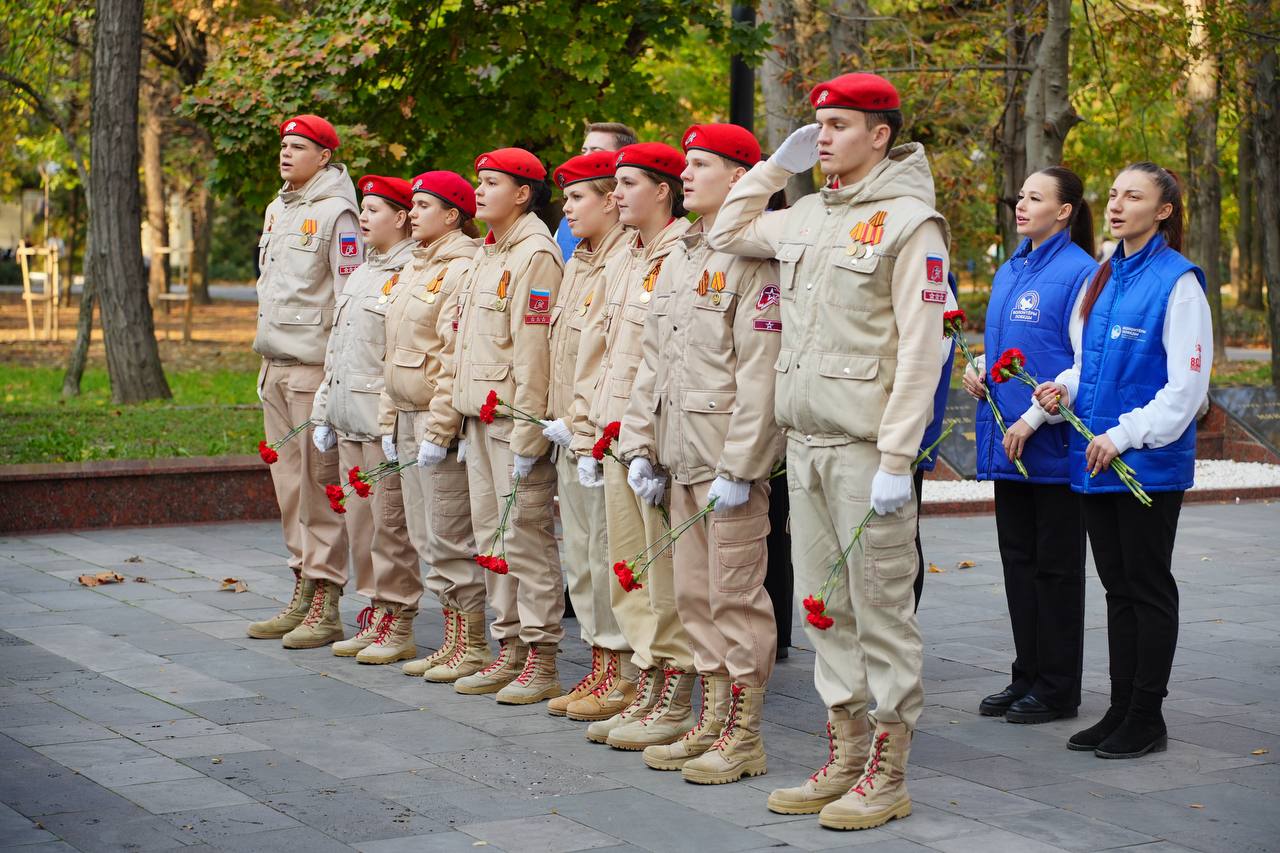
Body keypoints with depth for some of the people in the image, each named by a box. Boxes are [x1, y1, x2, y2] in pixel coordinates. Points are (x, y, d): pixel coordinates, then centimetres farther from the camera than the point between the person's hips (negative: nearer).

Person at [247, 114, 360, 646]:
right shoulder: (278, 208, 17)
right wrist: (266, 357, 20)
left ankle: (324, 597, -1)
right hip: (275, 363, 9)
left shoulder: (335, 212, -9)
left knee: (320, 481, -5)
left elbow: (351, 296, -13)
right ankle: (303, 591, 17)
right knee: (289, 482, 10)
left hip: (315, 363, -8)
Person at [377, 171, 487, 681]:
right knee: (426, 537, 12)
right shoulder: (414, 268, 18)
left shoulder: (462, 269, -12)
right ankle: (452, 641, 19)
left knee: (451, 537, -5)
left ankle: (472, 647, 4)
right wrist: (390, 418, 17)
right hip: (408, 416, 10)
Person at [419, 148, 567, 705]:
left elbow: (535, 352, -18)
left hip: (516, 422, -9)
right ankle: (510, 652, 18)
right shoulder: (486, 257, 18)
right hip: (479, 420, 9)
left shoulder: (536, 254, -11)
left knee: (526, 537, -5)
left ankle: (542, 663, 1)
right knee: (492, 538, 11)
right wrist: (439, 425, 16)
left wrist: (527, 436, -22)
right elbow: (459, 349, 20)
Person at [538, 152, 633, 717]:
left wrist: (583, 420, -17)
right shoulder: (576, 263, 17)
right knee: (580, 556, 11)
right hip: (571, 434, 9)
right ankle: (599, 665, 19)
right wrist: (556, 420, 13)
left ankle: (622, 674, 4)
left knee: (608, 556, -4)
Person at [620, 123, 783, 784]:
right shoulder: (676, 261, 17)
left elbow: (760, 373, -17)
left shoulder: (753, 260, -11)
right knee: (693, 595, 13)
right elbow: (652, 361, 19)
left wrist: (738, 465, -20)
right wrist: (639, 446, 12)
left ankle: (743, 738, 6)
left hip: (730, 458, -9)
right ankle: (711, 722, 23)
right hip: (682, 456, 9)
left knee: (735, 597, -3)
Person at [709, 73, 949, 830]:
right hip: (804, 442, 8)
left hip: (864, 448, -8)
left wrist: (897, 459, -19)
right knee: (824, 607, 11)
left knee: (881, 609, -2)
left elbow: (920, 351, -14)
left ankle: (888, 776, 6)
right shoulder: (810, 215, 15)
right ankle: (845, 759, 21)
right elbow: (727, 234, 29)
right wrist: (776, 167, 18)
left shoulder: (909, 220, -8)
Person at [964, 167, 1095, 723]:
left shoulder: (1079, 272, -11)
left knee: (1055, 563, 1)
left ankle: (1057, 688, 10)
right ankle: (1027, 676, 22)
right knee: (1018, 559, 12)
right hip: (1006, 441, 8)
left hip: (1052, 443, -8)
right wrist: (978, 369, 3)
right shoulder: (1008, 271, 14)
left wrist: (1033, 418, -20)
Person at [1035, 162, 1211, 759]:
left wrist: (1123, 435, -18)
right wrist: (1064, 388, 1)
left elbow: (1187, 384, -15)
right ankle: (1120, 710, 20)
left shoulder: (1177, 280, -11)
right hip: (1096, 462, 7)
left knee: (1148, 588, 2)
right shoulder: (1102, 278, 13)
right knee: (1117, 587, 13)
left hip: (1149, 463, -7)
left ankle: (1146, 717, 10)